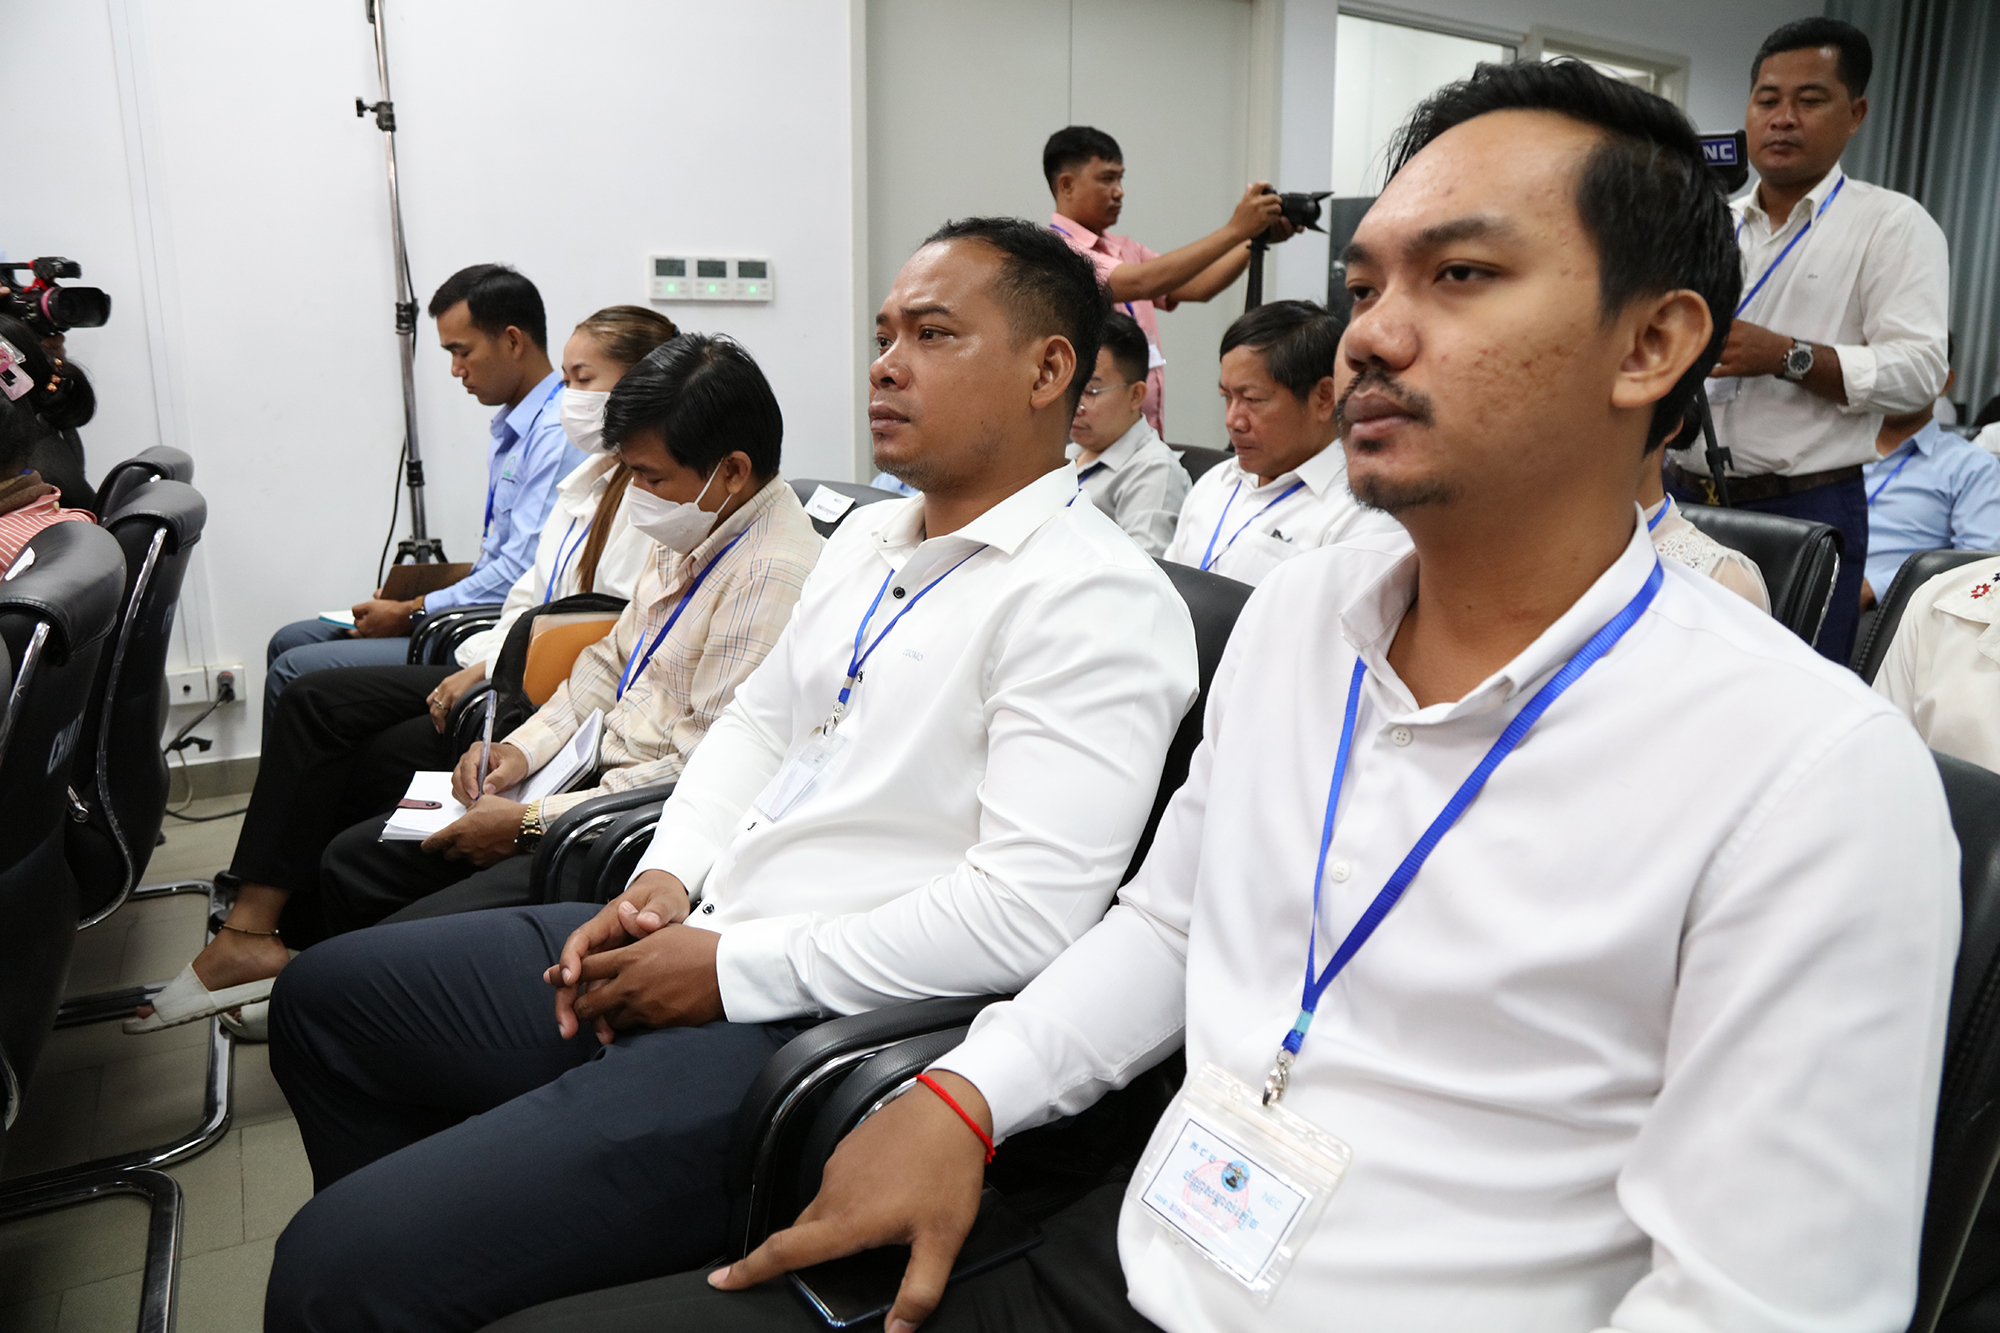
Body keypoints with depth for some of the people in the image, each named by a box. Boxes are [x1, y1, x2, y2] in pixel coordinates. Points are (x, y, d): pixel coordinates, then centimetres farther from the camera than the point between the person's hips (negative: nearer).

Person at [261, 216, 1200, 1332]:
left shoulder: (1100, 601, -15)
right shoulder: (870, 538, 14)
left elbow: (1026, 914, -23)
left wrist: (732, 967, -17)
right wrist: (665, 882, 4)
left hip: (818, 1031, -9)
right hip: (693, 945, 9)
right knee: (328, 995, 19)